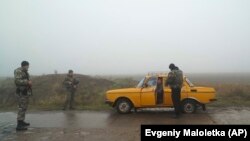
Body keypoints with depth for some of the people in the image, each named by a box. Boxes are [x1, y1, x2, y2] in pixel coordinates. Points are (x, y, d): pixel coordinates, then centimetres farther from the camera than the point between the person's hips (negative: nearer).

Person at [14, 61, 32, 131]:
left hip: (25, 92, 10)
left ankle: (22, 121, 27)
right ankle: (19, 125, -11)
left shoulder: (25, 72, 17)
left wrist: (29, 82, 10)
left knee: (24, 107, 16)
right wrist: (27, 82, -25)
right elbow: (17, 81, -26)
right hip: (21, 92, -10)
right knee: (22, 108, -12)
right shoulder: (18, 71, -14)